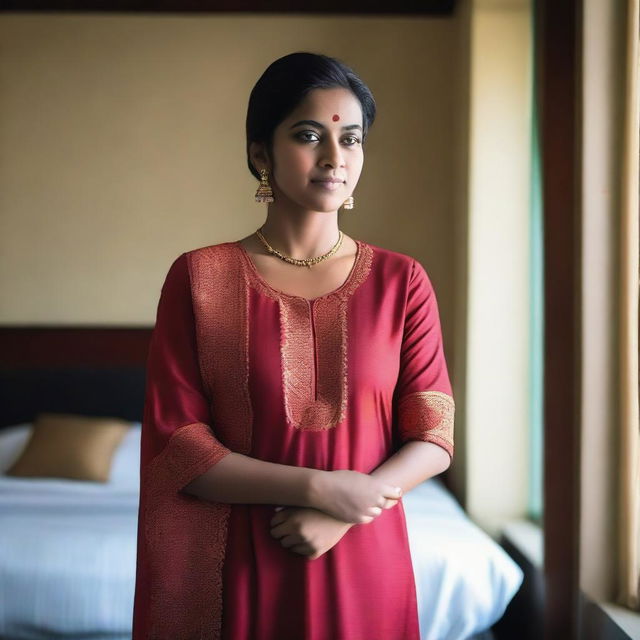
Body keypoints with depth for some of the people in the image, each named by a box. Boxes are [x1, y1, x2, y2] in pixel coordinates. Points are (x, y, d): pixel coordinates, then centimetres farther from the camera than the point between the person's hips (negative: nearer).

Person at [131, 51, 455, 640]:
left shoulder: (402, 281, -2)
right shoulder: (199, 278, -6)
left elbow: (433, 440, -3)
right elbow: (175, 443, -9)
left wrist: (339, 516, -17)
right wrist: (321, 488, -17)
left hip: (365, 563, 1)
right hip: (238, 569, -1)